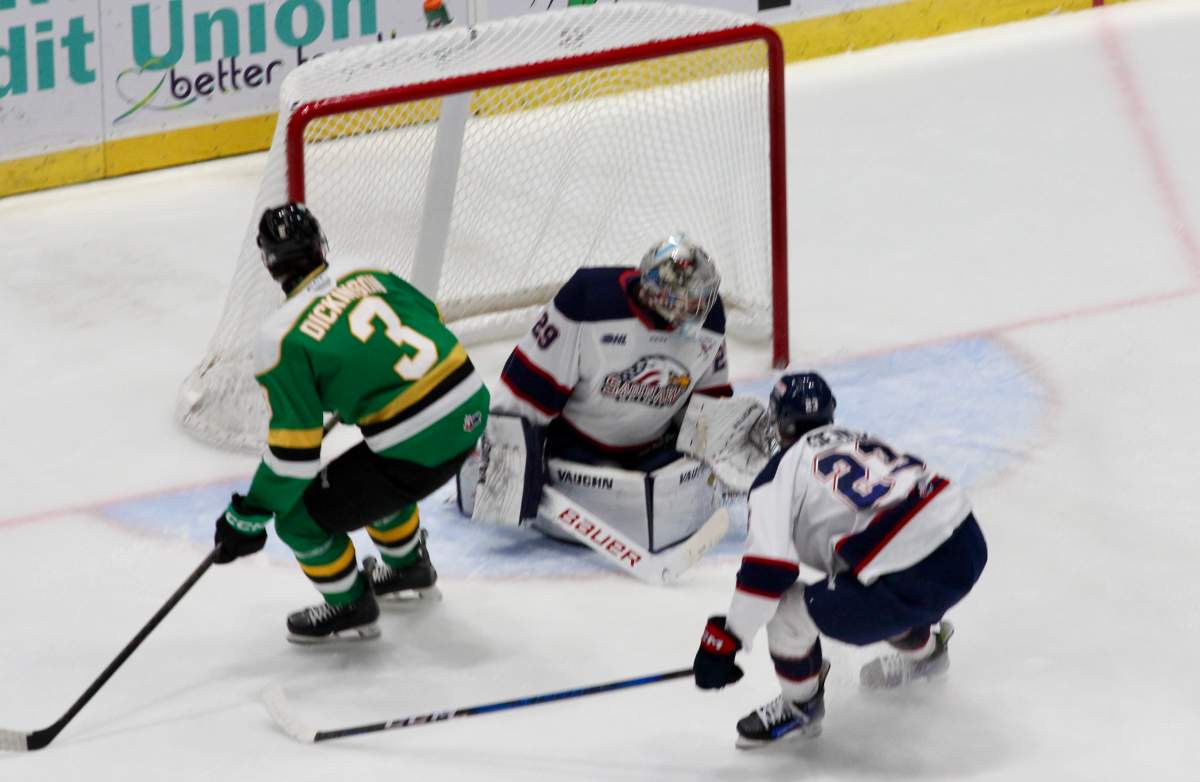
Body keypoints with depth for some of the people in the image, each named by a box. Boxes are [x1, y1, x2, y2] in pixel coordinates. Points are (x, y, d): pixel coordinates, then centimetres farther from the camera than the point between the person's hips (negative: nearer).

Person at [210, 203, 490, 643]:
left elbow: (295, 451, -12)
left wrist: (249, 516, 0)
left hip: (417, 449, -7)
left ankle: (350, 607, 24)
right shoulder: (370, 276, 6)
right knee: (371, 474, 35)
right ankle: (409, 566, 55)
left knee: (300, 515, 7)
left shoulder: (282, 339, -11)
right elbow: (431, 320, 23)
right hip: (471, 408, 7)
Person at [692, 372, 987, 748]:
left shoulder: (780, 474, 2)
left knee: (788, 610, 3)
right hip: (969, 547, 8)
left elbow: (767, 570, -9)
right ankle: (923, 649, 62)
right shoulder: (862, 440, 23)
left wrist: (724, 640, -3)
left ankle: (800, 705, 25)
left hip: (914, 583, -8)